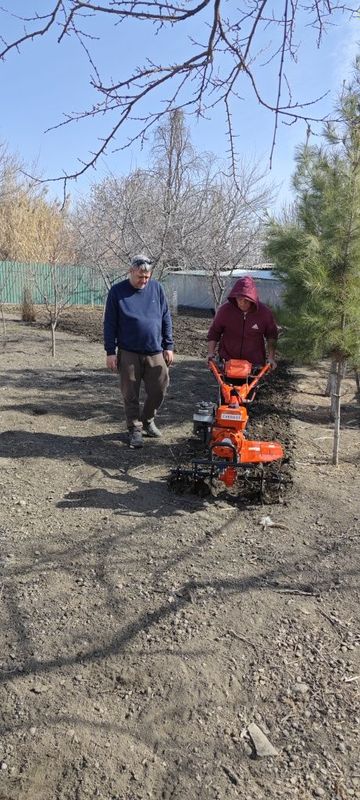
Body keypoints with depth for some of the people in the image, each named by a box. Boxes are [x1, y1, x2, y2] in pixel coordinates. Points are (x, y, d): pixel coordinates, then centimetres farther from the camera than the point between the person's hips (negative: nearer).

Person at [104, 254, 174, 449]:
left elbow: (166, 319, 9)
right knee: (131, 395, 4)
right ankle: (135, 429, 21)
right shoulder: (117, 291, -2)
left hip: (155, 352, 2)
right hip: (128, 353, -2)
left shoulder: (156, 288, 4)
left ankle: (148, 420, 30)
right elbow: (109, 323, -1)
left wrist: (169, 346, 5)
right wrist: (110, 352, -5)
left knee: (159, 390, 5)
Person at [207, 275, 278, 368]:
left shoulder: (264, 312, -8)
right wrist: (211, 353, -7)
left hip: (255, 364, 0)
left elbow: (271, 335, 7)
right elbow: (214, 332, 3)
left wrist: (271, 357, 0)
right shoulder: (225, 310, -8)